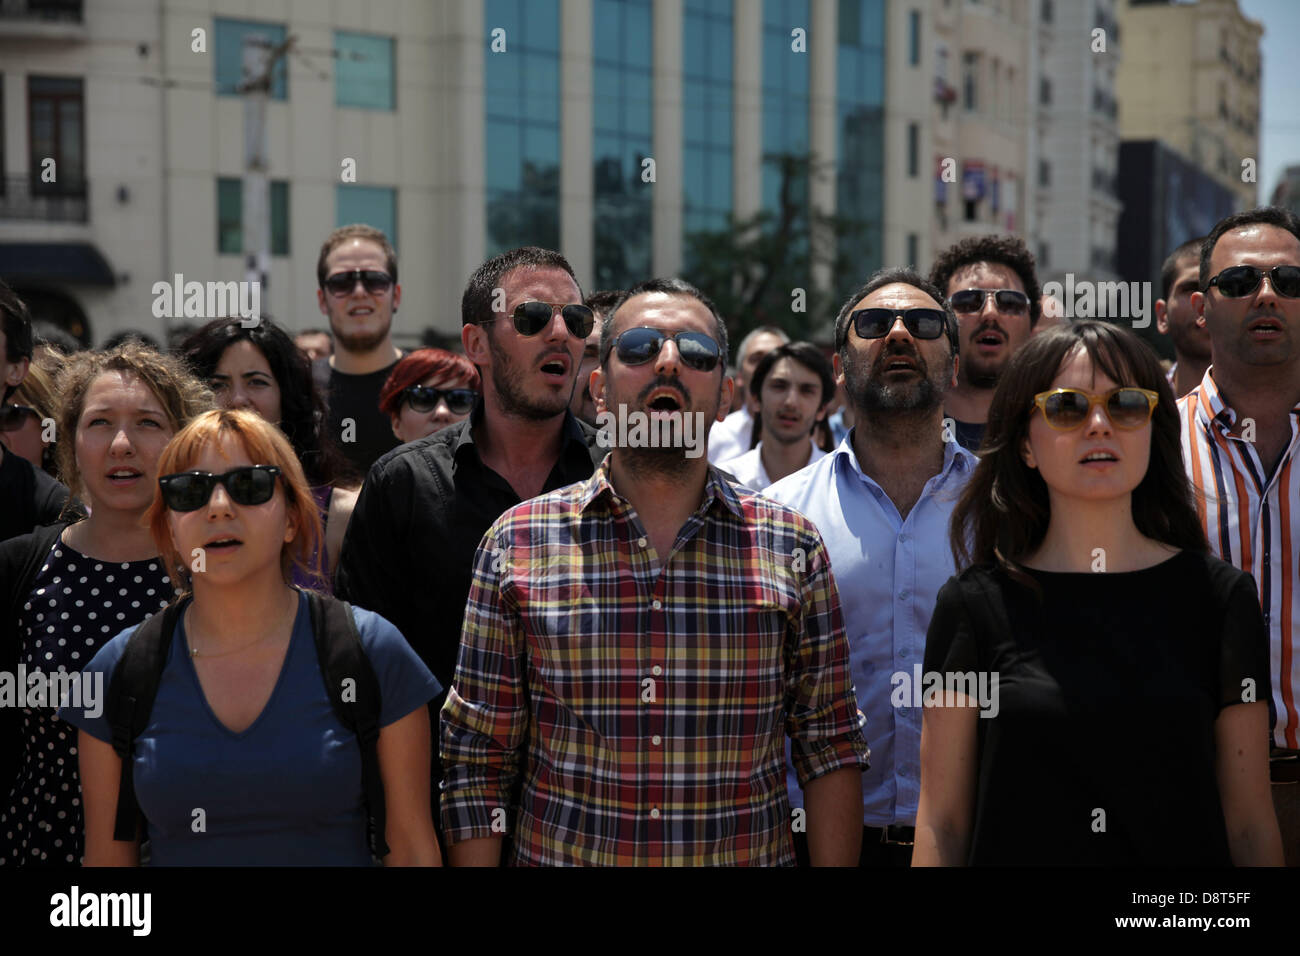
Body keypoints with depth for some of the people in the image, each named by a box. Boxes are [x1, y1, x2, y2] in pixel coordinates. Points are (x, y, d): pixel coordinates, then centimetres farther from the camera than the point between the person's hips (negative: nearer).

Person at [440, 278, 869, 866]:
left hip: (751, 857, 1)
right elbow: (477, 762, -3)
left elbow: (830, 748, 0)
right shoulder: (516, 545, -6)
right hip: (558, 856, -1)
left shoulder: (792, 548, -3)